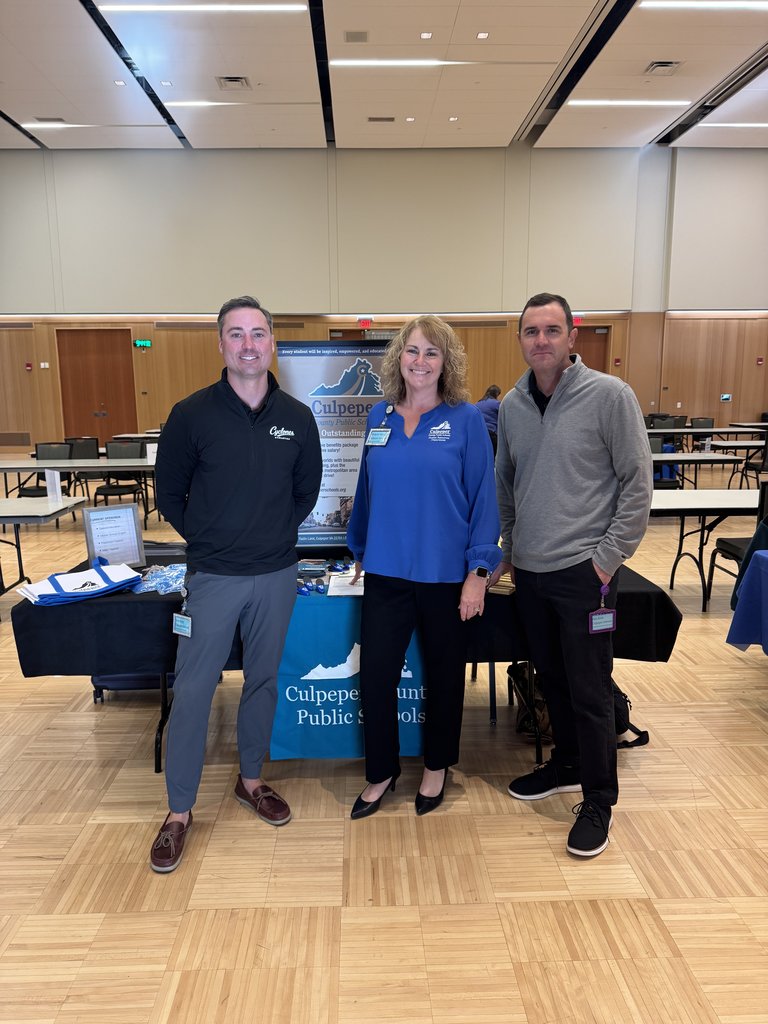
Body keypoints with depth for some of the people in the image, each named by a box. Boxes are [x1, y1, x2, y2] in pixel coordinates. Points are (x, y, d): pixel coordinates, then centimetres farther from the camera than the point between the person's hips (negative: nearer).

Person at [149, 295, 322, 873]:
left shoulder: (297, 418, 0)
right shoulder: (192, 414, -7)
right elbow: (169, 494, 1)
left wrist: (275, 536, 6)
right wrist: (211, 542, 2)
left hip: (276, 575, 3)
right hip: (213, 577, -2)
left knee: (264, 681, 15)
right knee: (193, 691, 3)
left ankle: (251, 780, 36)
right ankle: (179, 812, 19)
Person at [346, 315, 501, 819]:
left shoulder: (466, 420, -6)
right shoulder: (379, 417, 5)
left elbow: (483, 497, -7)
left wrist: (478, 572, -12)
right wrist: (360, 550, 18)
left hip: (446, 574, -2)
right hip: (386, 572, 3)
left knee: (443, 675, 14)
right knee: (375, 676, 4)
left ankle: (437, 766, 37)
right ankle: (381, 772, 27)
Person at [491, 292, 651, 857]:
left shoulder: (609, 395, -10)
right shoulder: (512, 404, 6)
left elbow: (638, 482, -9)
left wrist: (610, 555, -11)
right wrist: (509, 547, 14)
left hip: (584, 570, -5)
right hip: (530, 570, 5)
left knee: (589, 689, 2)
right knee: (552, 679, 18)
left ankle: (598, 800, 19)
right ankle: (566, 765, 38)